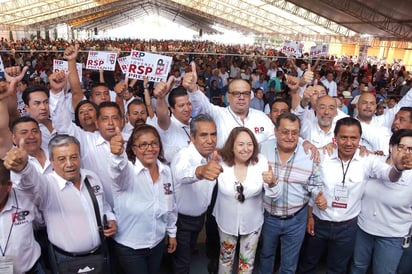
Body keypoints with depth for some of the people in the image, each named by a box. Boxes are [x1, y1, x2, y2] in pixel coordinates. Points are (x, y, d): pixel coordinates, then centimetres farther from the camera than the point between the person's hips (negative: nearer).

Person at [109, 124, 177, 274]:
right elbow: (118, 170, -46)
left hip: (157, 244, 5)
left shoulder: (166, 171, -5)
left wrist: (172, 233, 14)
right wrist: (117, 155, -67)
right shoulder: (127, 170, -21)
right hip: (129, 247, -4)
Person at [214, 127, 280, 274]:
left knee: (247, 261, 21)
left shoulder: (261, 161, -18)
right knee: (226, 257, 24)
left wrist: (272, 182, -40)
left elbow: (273, 195, -17)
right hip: (226, 221, 0)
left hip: (252, 223, 0)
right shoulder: (221, 161, -18)